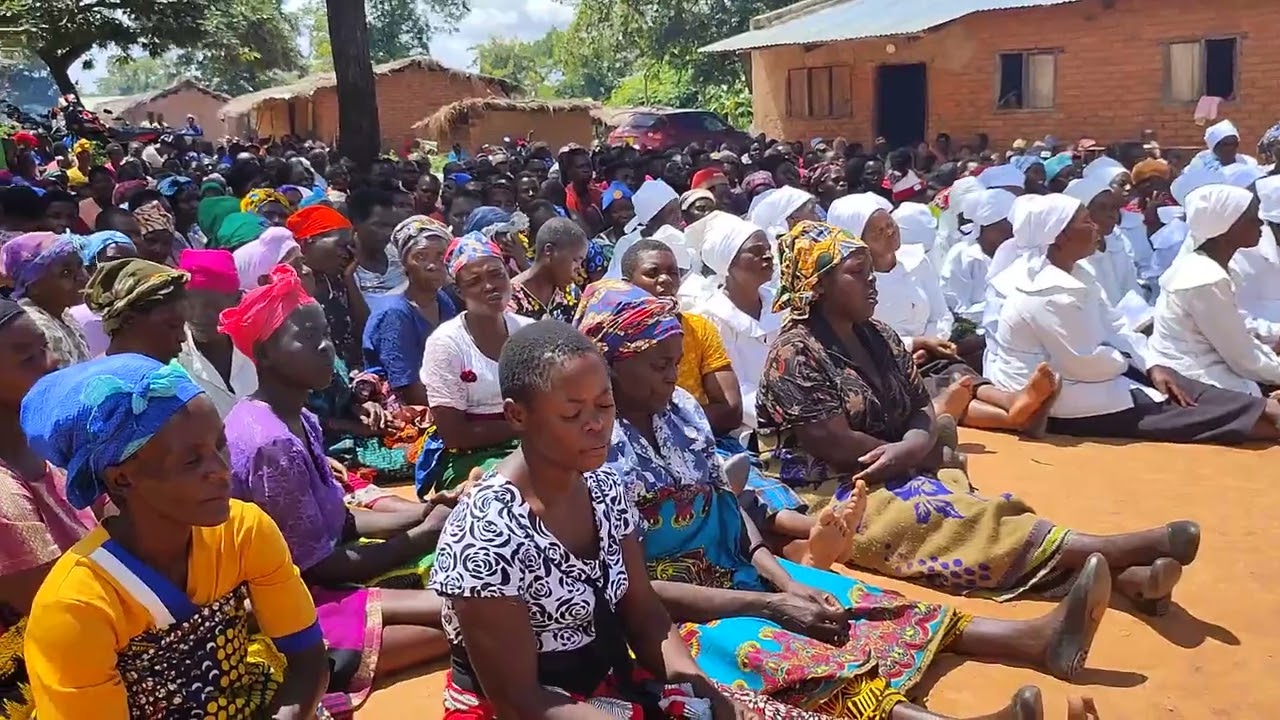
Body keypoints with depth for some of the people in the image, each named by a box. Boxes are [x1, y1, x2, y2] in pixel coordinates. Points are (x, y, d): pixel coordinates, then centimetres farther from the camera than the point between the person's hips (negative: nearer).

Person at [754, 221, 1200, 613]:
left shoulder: (879, 338, 11)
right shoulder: (795, 354, -14)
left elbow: (922, 410, 9)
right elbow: (836, 445, -19)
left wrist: (908, 449, -15)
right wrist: (916, 454, -8)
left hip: (895, 479, 8)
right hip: (830, 496, -7)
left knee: (977, 507, -21)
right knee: (960, 521, -27)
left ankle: (1122, 574, -40)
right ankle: (1132, 549, -40)